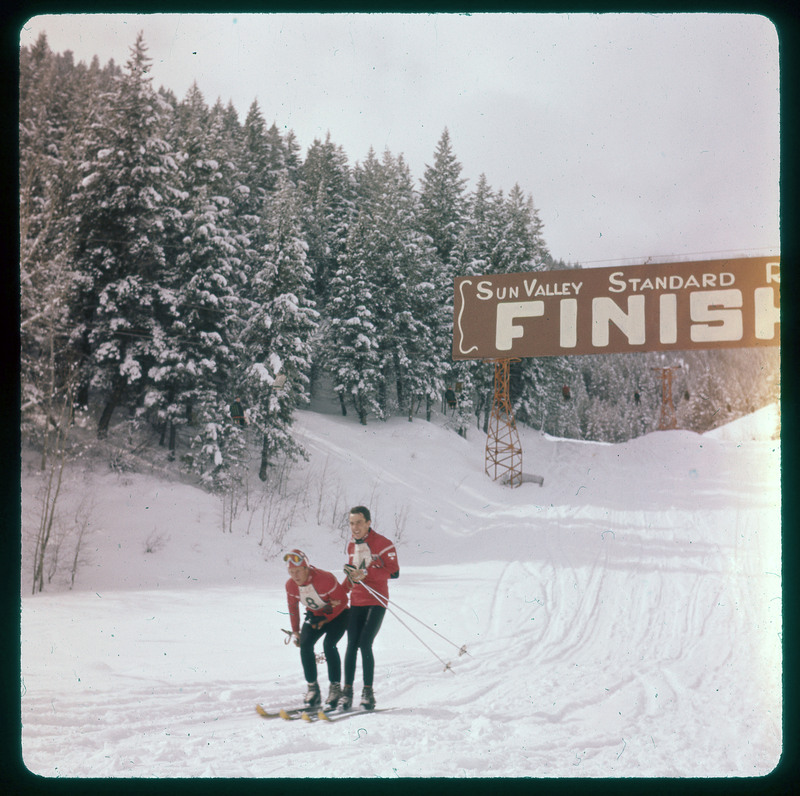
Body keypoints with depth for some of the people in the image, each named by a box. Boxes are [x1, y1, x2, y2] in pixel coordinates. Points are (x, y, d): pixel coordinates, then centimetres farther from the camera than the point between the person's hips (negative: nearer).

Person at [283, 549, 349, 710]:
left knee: (328, 644, -26)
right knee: (305, 644, -16)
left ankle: (335, 687, -14)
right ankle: (312, 688, -3)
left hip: (337, 614, -5)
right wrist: (295, 630, 9)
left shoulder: (325, 579, -31)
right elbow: (293, 606, 6)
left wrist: (326, 620, -19)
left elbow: (342, 600, -20)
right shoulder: (291, 585, -13)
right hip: (315, 615, 5)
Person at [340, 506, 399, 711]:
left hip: (376, 602, -5)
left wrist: (365, 574, -21)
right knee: (351, 645, -3)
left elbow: (394, 572, -13)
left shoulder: (382, 544, -7)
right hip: (356, 602, 5)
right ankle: (347, 690, 1)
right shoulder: (352, 546, 13)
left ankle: (368, 692, -4)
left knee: (365, 644, -14)